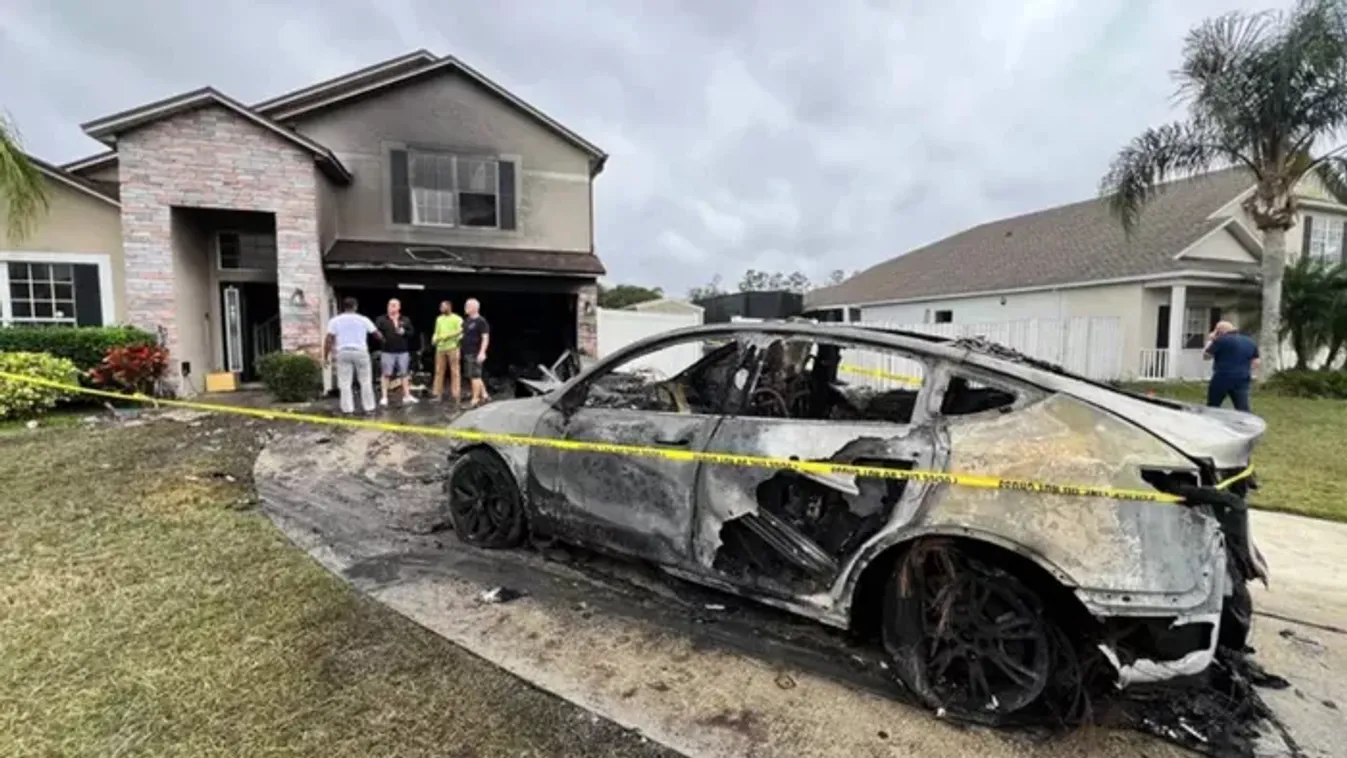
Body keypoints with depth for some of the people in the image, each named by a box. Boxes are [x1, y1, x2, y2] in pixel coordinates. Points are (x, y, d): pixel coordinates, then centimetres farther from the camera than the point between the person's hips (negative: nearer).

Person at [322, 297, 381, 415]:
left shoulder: (335, 320, 5)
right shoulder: (363, 319, 4)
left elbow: (328, 339, -2)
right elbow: (378, 335, 7)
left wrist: (326, 357, 3)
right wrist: (382, 339, 30)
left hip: (343, 352, 1)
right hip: (360, 352, 0)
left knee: (345, 383, 4)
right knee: (366, 382, 9)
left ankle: (348, 409, 3)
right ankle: (369, 407, 11)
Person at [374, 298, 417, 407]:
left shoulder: (405, 320, 10)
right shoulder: (382, 319, 1)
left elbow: (411, 332, 8)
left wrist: (404, 332, -10)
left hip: (403, 351, 3)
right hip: (387, 351, -3)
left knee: (404, 373, 8)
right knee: (386, 374, 0)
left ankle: (407, 396, 15)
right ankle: (384, 397, 6)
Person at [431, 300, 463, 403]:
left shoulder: (457, 319, -2)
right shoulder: (439, 319, 17)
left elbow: (460, 331, -11)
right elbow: (437, 332, 19)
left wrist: (448, 335, -16)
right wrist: (435, 338, -2)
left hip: (452, 347, -6)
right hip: (440, 348, 6)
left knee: (454, 371, -4)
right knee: (439, 370, 6)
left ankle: (455, 394, -1)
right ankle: (436, 392, 11)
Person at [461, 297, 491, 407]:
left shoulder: (481, 321, -12)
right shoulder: (467, 320, 13)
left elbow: (486, 338, -17)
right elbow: (462, 333, 26)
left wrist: (482, 352, -24)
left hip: (476, 354, -9)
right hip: (467, 353, 9)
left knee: (474, 376, -5)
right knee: (473, 376, 14)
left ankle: (475, 400, 1)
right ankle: (484, 395, 25)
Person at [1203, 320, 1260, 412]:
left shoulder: (1221, 340, -7)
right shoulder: (1251, 342, 15)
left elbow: (1206, 355, -2)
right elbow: (1256, 362, 16)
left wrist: (1210, 341, 9)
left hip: (1222, 379, -5)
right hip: (1242, 380, 5)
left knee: (1212, 409, 7)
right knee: (1243, 410, 0)